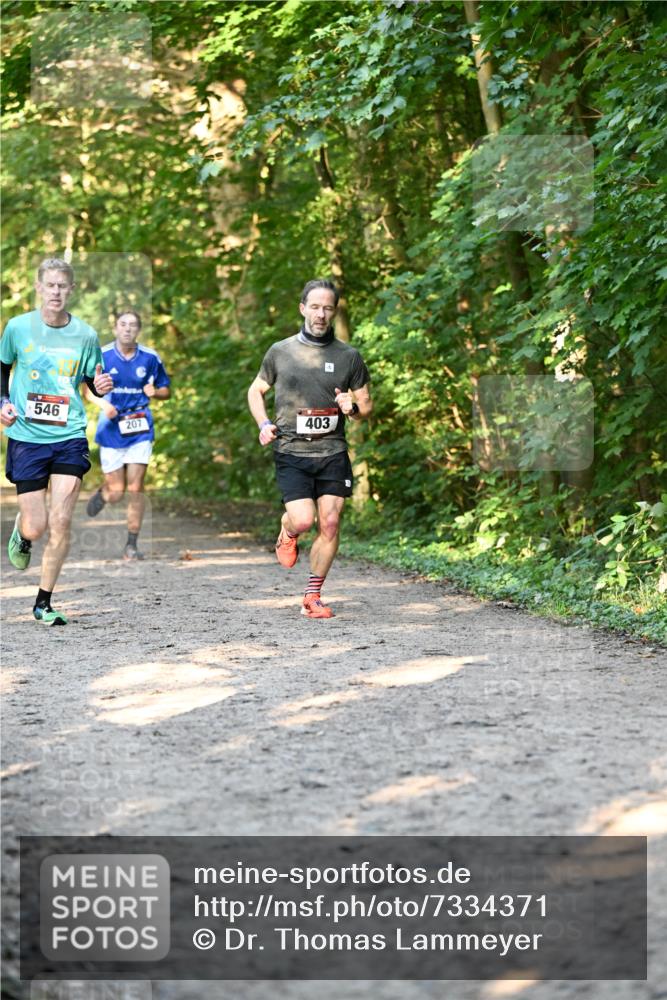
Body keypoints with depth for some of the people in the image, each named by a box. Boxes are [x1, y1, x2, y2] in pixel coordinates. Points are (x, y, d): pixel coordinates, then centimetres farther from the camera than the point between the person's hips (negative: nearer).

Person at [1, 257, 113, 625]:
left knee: (61, 522, -7)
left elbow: (93, 381, 13)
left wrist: (101, 386, -10)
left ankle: (44, 602, 7)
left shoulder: (85, 334, 1)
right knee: (36, 526, -1)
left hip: (69, 436, 1)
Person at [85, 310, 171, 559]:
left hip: (140, 428, 0)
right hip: (111, 429, 0)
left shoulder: (150, 358, 1)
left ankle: (132, 545, 2)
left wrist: (155, 391, -12)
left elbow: (166, 390, 12)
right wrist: (102, 402, -13)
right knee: (116, 493, 3)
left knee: (135, 488, -8)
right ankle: (102, 493, 42)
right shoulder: (102, 356, -3)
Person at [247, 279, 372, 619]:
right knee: (303, 520, -16)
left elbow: (366, 405, 14)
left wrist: (353, 408, -10)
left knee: (330, 524, -3)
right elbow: (256, 391, 18)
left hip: (333, 453, 2)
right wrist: (264, 425, 1)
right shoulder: (280, 352, 5)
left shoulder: (349, 357, 6)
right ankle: (286, 532, 22)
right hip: (291, 452, -1)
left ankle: (313, 597, 9)